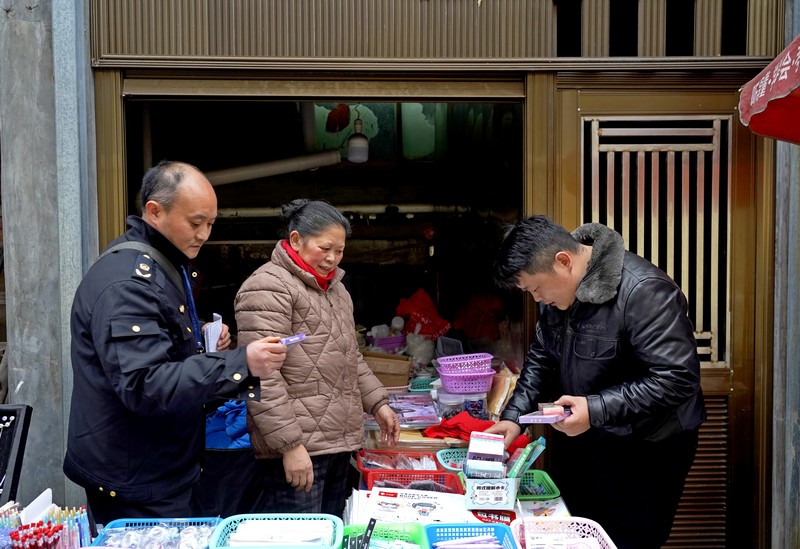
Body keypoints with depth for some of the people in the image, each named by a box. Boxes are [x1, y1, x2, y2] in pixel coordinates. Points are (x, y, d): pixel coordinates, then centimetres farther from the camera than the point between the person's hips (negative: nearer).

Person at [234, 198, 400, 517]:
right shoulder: (269, 288, -12)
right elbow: (262, 378, -19)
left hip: (340, 442, 9)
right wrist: (289, 444, -21)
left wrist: (377, 403, 14)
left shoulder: (335, 288, 16)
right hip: (297, 447, -8)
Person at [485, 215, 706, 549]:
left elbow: (677, 378, -26)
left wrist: (596, 410, -29)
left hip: (643, 456, -7)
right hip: (576, 443, 7)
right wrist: (514, 416, -1)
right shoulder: (557, 286, 1)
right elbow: (541, 358, 10)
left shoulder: (643, 290, -24)